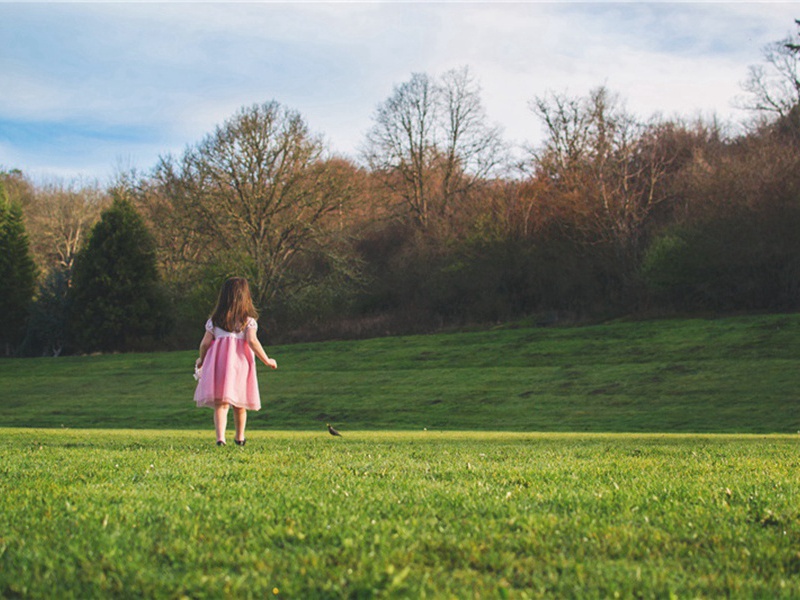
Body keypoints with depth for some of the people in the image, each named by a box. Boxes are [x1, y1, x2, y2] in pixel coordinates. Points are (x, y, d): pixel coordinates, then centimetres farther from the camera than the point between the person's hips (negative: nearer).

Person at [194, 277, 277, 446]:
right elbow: (252, 341, -10)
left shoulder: (214, 320, 8)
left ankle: (220, 437, -23)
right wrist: (267, 361, -1)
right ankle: (240, 437, 29)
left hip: (218, 361, 0)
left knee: (220, 403, -6)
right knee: (239, 404, 15)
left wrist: (201, 360, 24)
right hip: (240, 361, 0)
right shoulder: (248, 320, 1)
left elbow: (205, 343, 5)